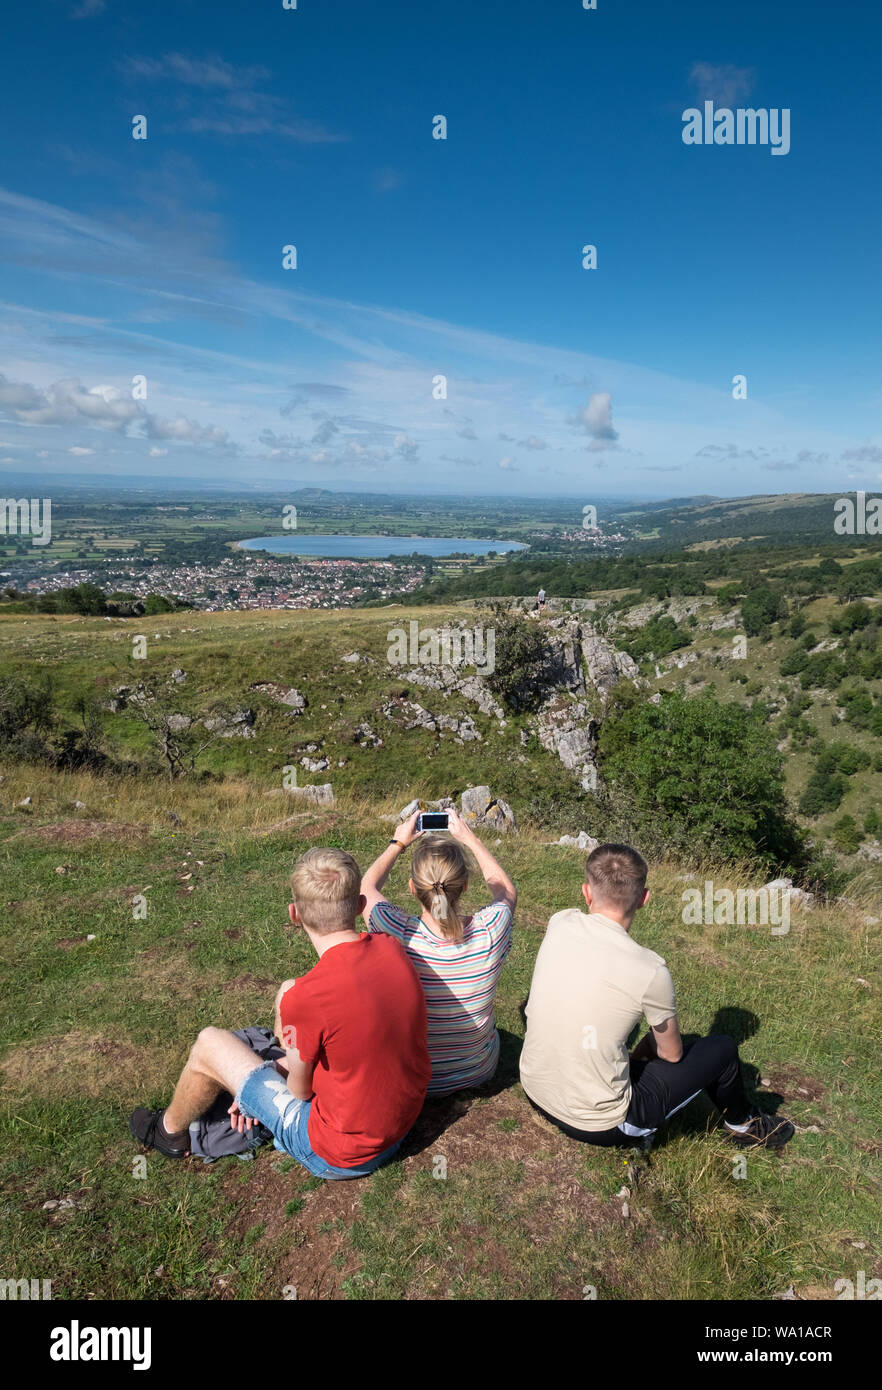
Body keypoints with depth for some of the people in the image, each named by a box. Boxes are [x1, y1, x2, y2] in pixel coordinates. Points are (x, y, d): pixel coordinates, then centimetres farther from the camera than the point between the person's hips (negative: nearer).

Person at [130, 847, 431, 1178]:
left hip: (338, 1157, -6)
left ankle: (171, 1131, 37)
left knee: (209, 1044, 7)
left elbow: (300, 1089, -14)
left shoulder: (307, 996, -31)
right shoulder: (391, 949, -13)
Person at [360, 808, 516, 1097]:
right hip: (479, 1071, 1)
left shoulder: (398, 934, -30)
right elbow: (506, 890, 1)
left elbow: (367, 887, -5)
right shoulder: (490, 931, -27)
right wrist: (470, 840, 6)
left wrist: (397, 843, 7)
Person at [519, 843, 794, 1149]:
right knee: (722, 1049, 10)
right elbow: (672, 1054, -2)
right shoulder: (650, 971, -22)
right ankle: (743, 1124, 41)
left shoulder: (560, 924, -11)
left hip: (535, 1094, 5)